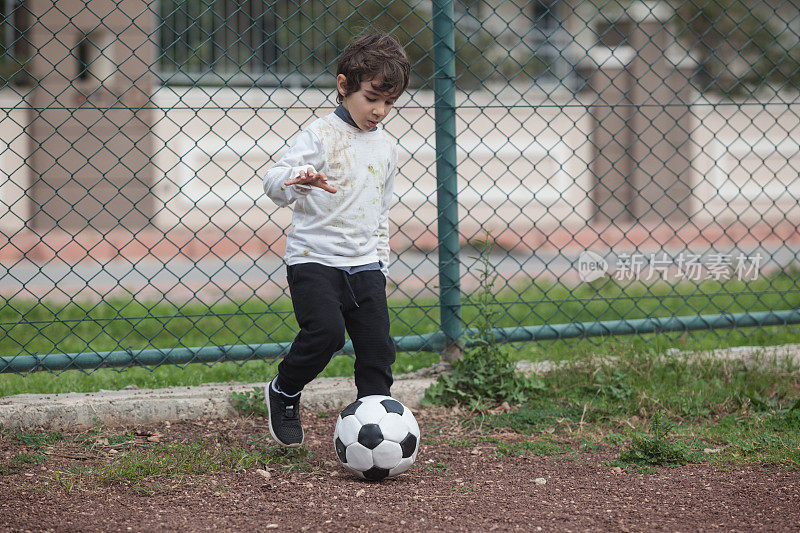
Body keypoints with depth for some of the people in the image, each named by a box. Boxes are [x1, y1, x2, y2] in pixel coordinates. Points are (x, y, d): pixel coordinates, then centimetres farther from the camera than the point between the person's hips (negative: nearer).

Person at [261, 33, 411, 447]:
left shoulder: (387, 148, 13)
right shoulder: (321, 135, -7)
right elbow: (273, 181, -18)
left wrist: (381, 266, 19)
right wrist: (296, 179, -40)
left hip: (365, 265, 6)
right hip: (314, 259, -6)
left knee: (378, 349, -3)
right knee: (326, 331, -23)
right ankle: (283, 392, 4)